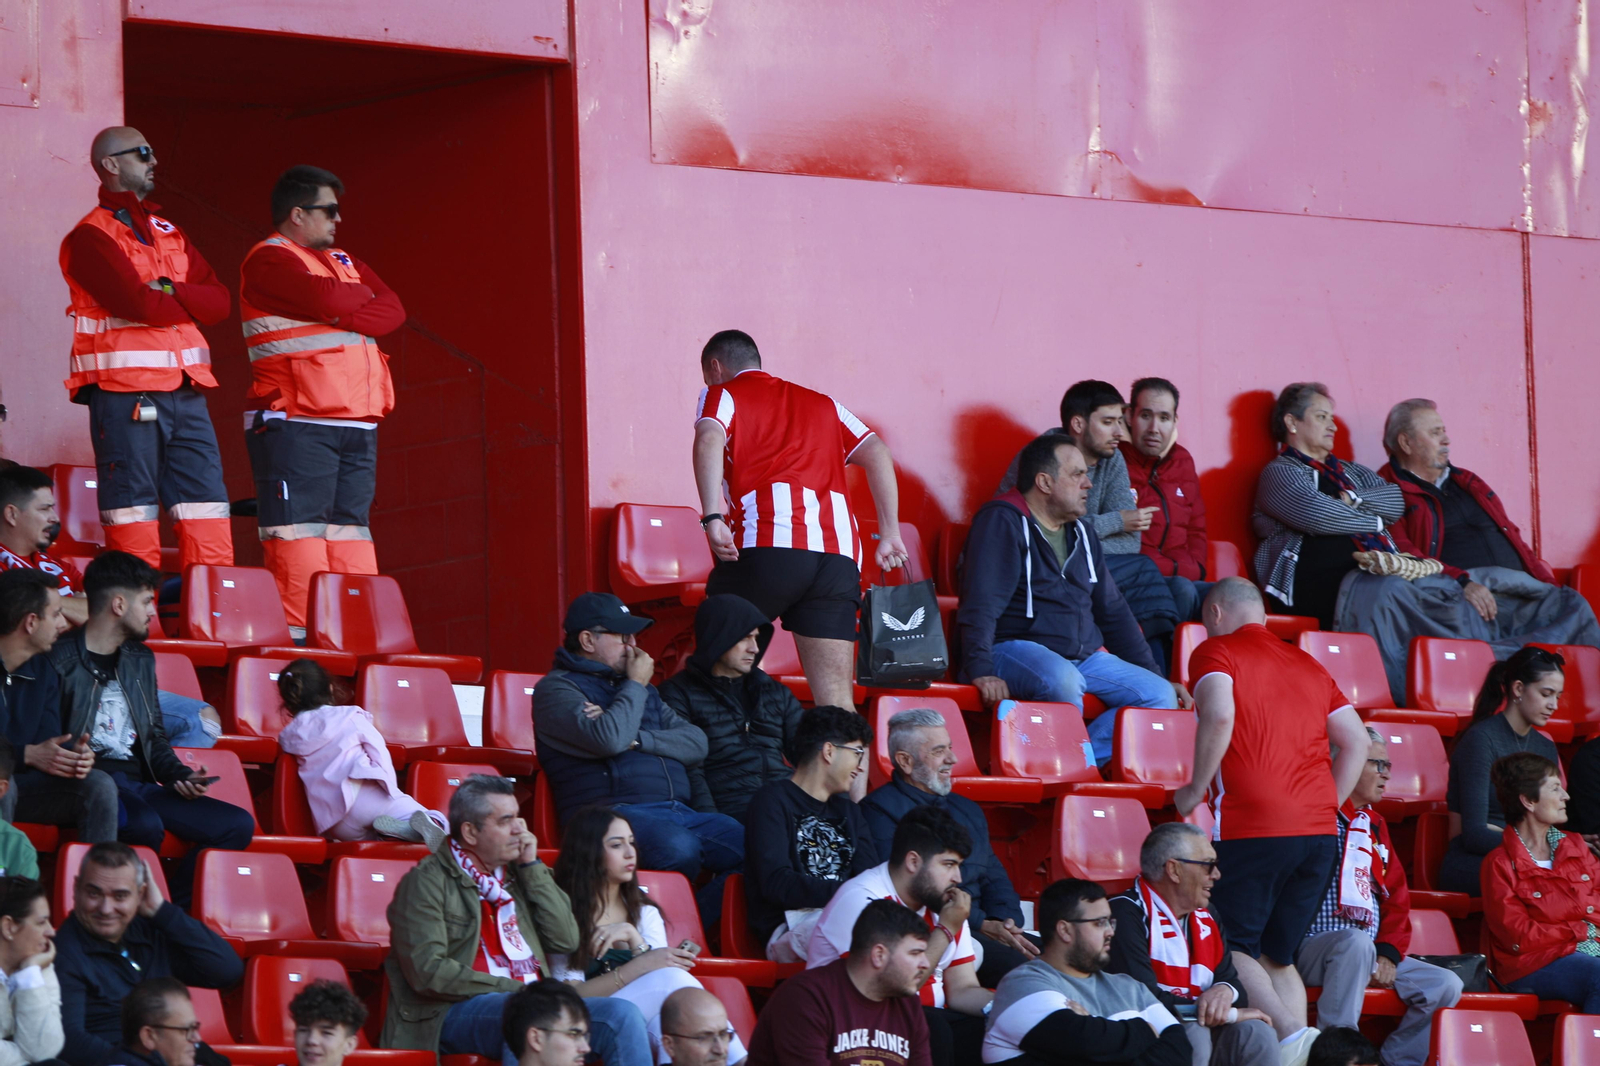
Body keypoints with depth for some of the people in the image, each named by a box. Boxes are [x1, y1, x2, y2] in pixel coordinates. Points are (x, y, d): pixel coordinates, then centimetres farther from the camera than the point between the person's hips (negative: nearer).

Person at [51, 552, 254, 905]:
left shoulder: (140, 659, 21)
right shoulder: (61, 660, -5)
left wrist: (181, 776, 9)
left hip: (139, 784, 8)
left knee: (239, 824, -8)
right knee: (145, 825, -39)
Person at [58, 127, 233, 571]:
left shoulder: (169, 234, 21)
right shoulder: (90, 238, -3)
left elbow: (218, 301, 9)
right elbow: (139, 304, -17)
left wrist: (170, 292, -10)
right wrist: (189, 302, 1)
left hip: (185, 392, 7)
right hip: (125, 396, -7)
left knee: (208, 511, 2)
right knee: (133, 517, -6)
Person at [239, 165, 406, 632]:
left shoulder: (342, 261, 23)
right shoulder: (269, 260, -4)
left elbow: (392, 310, 9)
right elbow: (326, 297, -20)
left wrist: (347, 318, -10)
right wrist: (362, 295, 2)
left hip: (355, 424, 8)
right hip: (296, 423, -8)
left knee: (351, 527, 5)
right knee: (299, 527, -12)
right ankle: (298, 636, -15)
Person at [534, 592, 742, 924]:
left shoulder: (641, 691, 29)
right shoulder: (556, 688, 6)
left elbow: (696, 743, 15)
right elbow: (608, 740, -14)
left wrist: (636, 738, -2)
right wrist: (636, 685, 2)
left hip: (679, 811, 7)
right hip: (614, 810, -7)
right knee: (678, 847, -38)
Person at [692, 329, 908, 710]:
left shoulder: (721, 394, 16)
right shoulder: (822, 404, 30)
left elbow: (709, 440, -7)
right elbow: (876, 454, 19)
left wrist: (712, 518, -16)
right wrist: (889, 533, 17)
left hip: (768, 542, -4)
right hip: (838, 553, 4)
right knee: (835, 699, -1)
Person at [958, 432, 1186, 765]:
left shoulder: (1082, 532, 19)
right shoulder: (1002, 522, -7)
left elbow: (1113, 612, 25)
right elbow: (980, 606, -17)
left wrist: (1153, 674, 20)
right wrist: (981, 672, -29)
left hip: (1085, 656, 8)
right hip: (1014, 648, -8)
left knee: (1161, 695, -11)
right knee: (1063, 680, -40)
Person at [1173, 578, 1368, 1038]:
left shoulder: (1215, 651, 4)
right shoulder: (1307, 664, 21)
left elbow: (1219, 715, -15)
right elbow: (1357, 741, 17)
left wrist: (1196, 789, -4)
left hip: (1250, 829, -6)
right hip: (1319, 834, 6)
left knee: (1234, 952, 0)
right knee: (1277, 956, 14)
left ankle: (1293, 1035, -22)